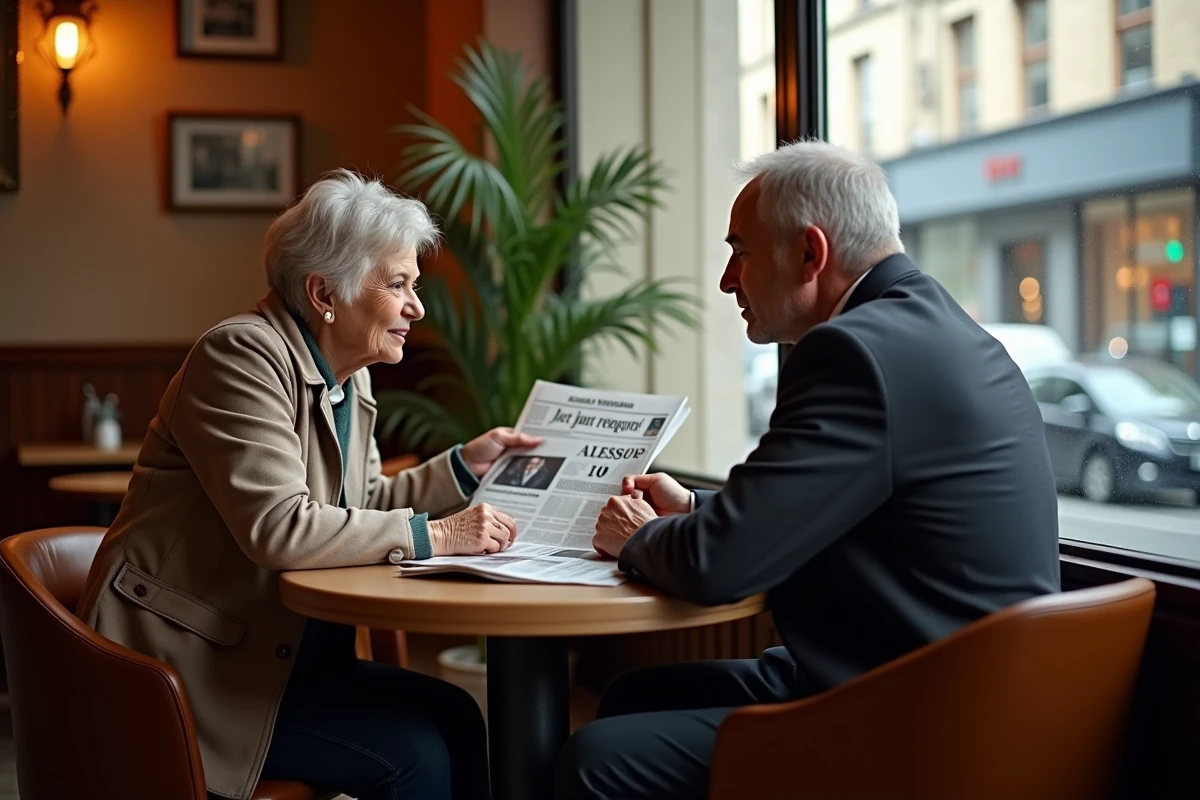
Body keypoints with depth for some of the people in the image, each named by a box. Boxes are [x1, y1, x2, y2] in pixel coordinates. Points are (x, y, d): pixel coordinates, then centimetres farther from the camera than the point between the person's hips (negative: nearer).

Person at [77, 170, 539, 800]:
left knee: (453, 716, -10)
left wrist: (465, 465, 4)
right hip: (191, 666, -8)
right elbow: (277, 527, -27)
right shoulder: (242, 355, -17)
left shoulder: (350, 377, 10)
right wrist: (432, 535, -23)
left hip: (283, 648, 8)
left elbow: (359, 508, 14)